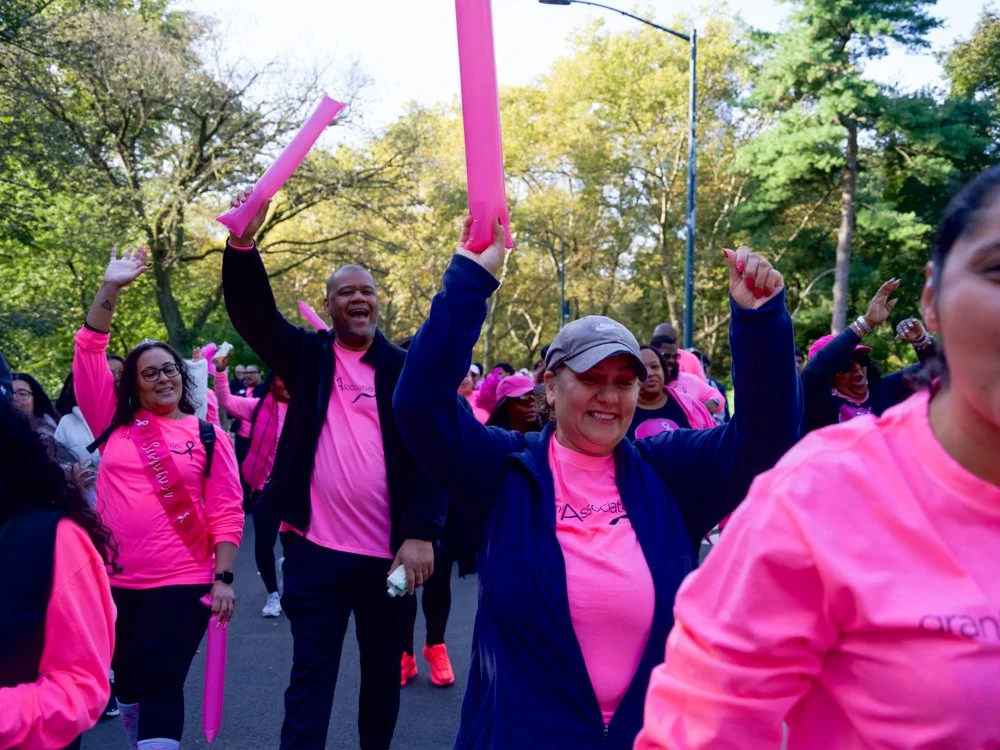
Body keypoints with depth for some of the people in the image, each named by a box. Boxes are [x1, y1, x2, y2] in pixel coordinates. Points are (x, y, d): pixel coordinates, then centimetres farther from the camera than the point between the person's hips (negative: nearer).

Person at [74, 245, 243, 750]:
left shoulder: (208, 437, 1)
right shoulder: (114, 424, 5)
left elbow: (227, 513, -1)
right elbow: (88, 353, -2)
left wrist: (223, 578, -9)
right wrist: (110, 288, -9)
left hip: (182, 583, -3)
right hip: (113, 580, 3)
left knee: (161, 684, -4)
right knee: (127, 680, 16)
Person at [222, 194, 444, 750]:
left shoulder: (404, 367, 2)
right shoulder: (307, 356, 6)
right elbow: (252, 314, -9)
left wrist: (421, 533, -14)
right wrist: (243, 243, -26)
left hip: (390, 549, 1)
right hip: (316, 548, 0)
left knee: (383, 669, 16)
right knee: (310, 673, 4)